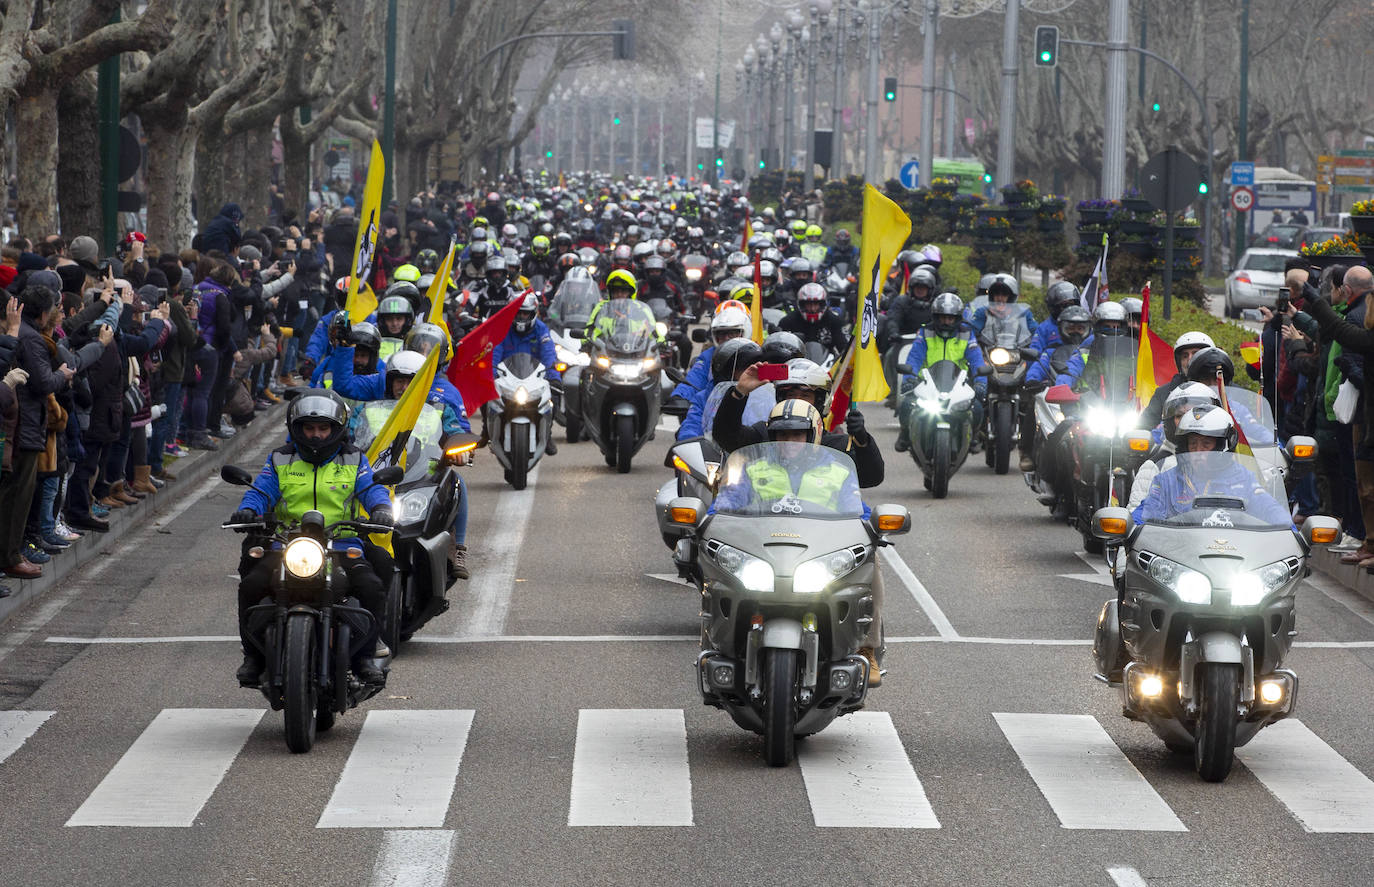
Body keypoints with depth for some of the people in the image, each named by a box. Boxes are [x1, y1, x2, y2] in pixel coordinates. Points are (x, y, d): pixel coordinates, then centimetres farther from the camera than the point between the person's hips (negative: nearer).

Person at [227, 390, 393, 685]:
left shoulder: (353, 461, 12)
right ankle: (253, 655, -7)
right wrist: (247, 511, -16)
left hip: (342, 546, -1)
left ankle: (364, 657, -10)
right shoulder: (280, 461, 14)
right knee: (251, 586, -23)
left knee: (371, 588, -26)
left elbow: (372, 489, 0)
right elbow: (260, 491, 7)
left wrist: (381, 509, -23)